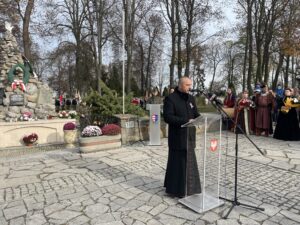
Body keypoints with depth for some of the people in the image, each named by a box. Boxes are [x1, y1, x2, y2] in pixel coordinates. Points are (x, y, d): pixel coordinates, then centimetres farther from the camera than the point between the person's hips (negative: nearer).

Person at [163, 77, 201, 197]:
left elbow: (196, 114, 9)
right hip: (177, 137, -6)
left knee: (189, 162, 13)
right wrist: (185, 121, -26)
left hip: (189, 136, 7)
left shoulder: (191, 98, 9)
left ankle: (187, 187, 28)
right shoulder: (170, 98, -12)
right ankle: (175, 189, 18)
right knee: (178, 162, 2)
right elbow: (167, 117, -20)